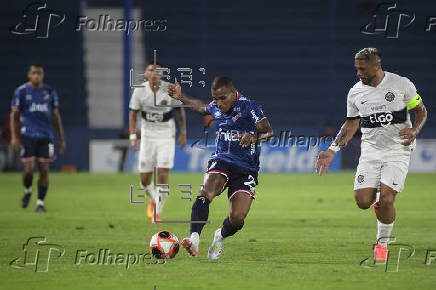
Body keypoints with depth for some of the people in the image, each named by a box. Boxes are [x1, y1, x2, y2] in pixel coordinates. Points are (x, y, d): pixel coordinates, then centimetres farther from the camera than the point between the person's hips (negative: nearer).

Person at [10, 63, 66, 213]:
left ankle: (40, 203, 4)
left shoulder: (50, 92, 9)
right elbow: (14, 115, 2)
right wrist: (14, 136, -9)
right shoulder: (21, 91, 2)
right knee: (28, 169, -8)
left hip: (46, 136, 2)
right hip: (28, 136, -2)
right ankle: (27, 190, 24)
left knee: (44, 169, -4)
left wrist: (62, 138, 11)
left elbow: (56, 116, 14)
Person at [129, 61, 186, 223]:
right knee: (145, 179, 1)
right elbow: (133, 113, 1)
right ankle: (153, 199, 35)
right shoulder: (140, 91, -6)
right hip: (148, 135, 1)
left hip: (166, 136, -1)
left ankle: (157, 212, 1)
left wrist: (183, 133, 5)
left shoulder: (170, 90, -9)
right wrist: (133, 137, -7)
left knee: (163, 175, -13)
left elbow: (179, 110, 5)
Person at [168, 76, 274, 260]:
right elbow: (202, 108, 36)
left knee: (238, 217, -16)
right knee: (206, 192, -32)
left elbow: (268, 132, -18)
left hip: (246, 169, -3)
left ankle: (221, 237, 19)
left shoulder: (248, 107, -9)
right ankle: (194, 238, -41)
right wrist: (181, 97, 31)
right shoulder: (215, 107, 9)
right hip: (221, 161, 3)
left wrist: (254, 137, -38)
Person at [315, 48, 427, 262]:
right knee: (362, 201, -11)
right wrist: (332, 150, 7)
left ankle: (382, 242, 6)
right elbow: (351, 124, 15)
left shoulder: (401, 84, -6)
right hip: (370, 151, 3)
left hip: (397, 150, -3)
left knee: (386, 199, -17)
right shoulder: (355, 93, 3)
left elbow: (421, 111, 5)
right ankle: (378, 199, 26)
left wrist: (414, 130, -15)